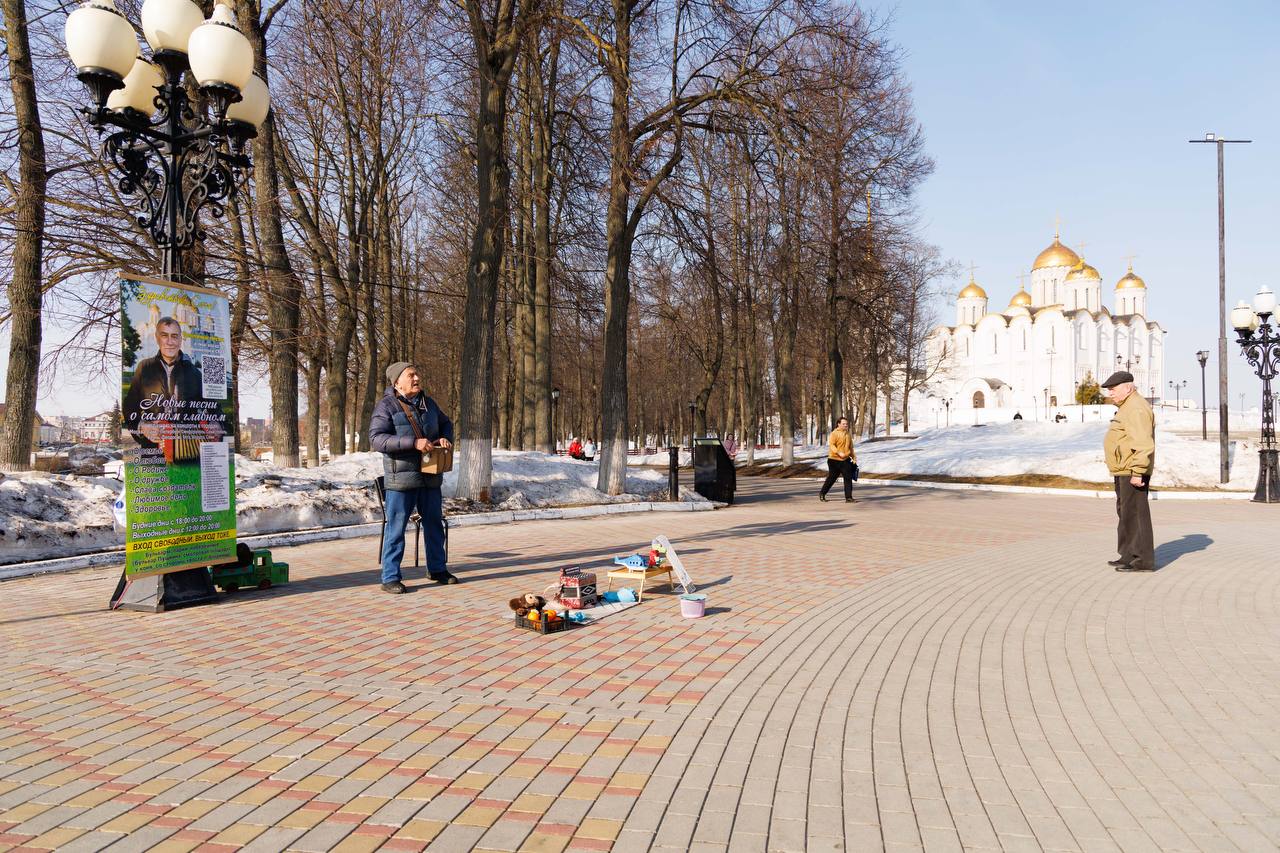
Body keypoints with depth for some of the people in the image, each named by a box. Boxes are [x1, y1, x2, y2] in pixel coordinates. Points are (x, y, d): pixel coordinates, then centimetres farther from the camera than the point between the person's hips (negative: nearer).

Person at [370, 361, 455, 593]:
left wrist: (445, 438, 2)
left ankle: (437, 569, 30)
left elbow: (446, 423, 26)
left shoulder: (427, 402, 12)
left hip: (430, 476, 7)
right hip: (401, 477, -7)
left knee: (434, 524, 15)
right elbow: (376, 438, -19)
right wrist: (413, 443, -27)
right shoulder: (386, 405, -9)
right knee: (396, 528, -2)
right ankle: (390, 578, 6)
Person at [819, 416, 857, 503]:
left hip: (846, 460, 6)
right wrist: (839, 453, -30)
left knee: (848, 478, -1)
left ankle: (848, 497, 5)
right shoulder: (834, 433, -8)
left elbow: (850, 447, 24)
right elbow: (831, 445, -19)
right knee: (831, 478, 0)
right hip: (834, 460, -6)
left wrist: (854, 457, 21)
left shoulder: (848, 434, 14)